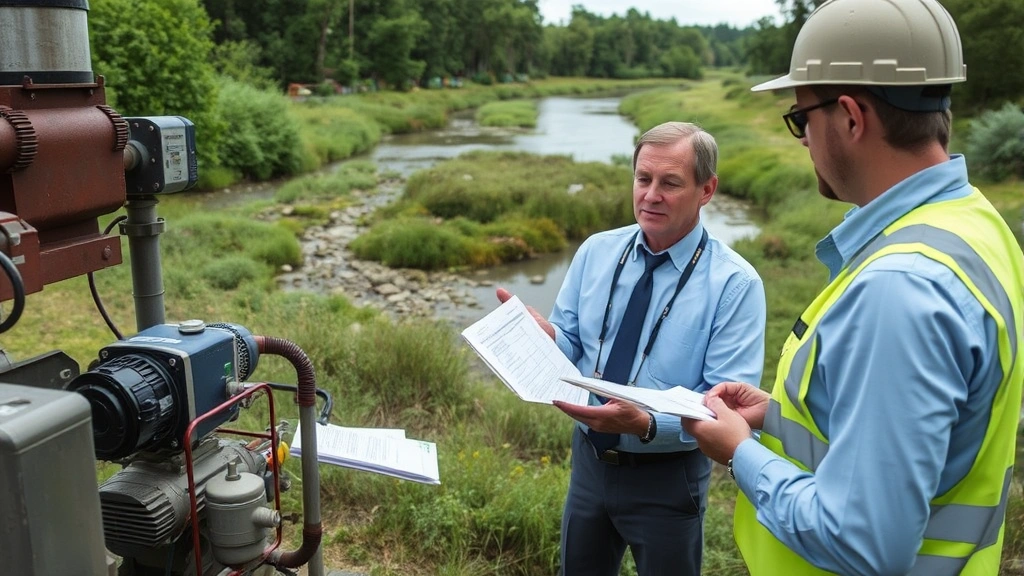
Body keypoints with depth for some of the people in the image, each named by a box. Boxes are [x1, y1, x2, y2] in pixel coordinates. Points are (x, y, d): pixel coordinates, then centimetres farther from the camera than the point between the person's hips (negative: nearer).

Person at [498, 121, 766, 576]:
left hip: (667, 478, -4)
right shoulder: (596, 251, -3)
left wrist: (645, 424, -35)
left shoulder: (735, 283, -16)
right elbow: (570, 345, 0)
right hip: (589, 457, 4)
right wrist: (543, 334, -23)